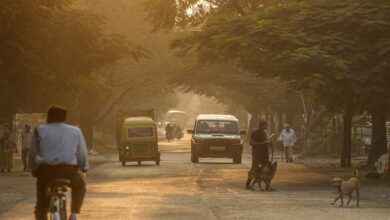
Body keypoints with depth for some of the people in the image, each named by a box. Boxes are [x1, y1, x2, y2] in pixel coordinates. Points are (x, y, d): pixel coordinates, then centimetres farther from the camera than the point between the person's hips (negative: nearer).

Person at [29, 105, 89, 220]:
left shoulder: (40, 131, 13)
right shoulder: (75, 131, 16)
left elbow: (33, 154, 12)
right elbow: (82, 154, 17)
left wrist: (34, 170, 25)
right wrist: (83, 169, 32)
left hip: (45, 170, 0)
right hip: (69, 170, 0)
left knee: (41, 206, 13)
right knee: (79, 185, 33)